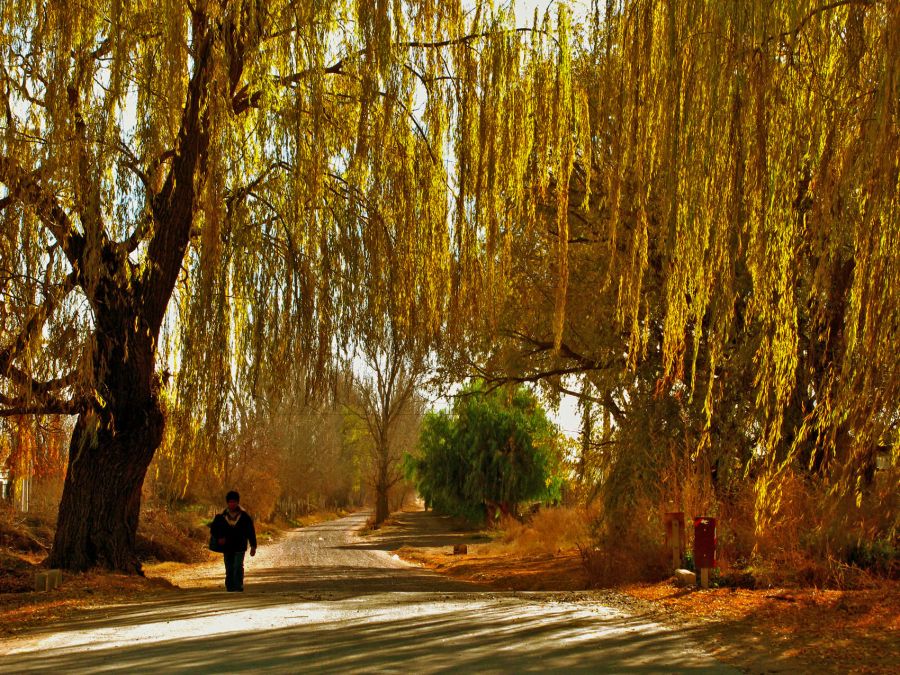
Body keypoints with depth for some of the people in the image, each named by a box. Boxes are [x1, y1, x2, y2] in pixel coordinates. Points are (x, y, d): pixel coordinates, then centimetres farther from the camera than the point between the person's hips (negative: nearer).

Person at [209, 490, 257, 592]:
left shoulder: (244, 516, 1)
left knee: (238, 567, -17)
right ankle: (230, 588, 17)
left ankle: (238, 587, -14)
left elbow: (251, 531, 6)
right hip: (227, 548, 2)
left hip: (240, 547, -2)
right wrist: (219, 538, -4)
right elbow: (213, 529, 14)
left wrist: (253, 546, 3)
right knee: (229, 570, 8)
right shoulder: (221, 516, 4)